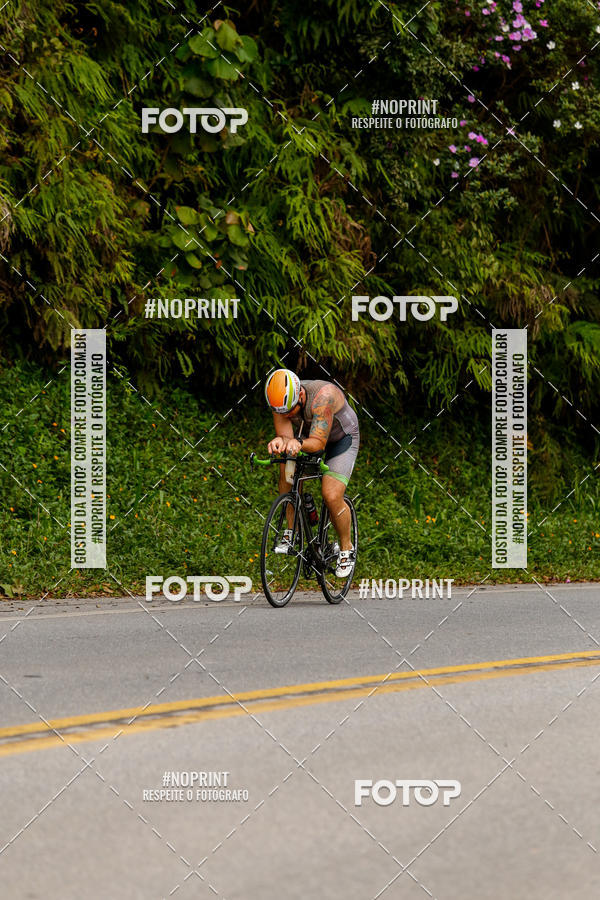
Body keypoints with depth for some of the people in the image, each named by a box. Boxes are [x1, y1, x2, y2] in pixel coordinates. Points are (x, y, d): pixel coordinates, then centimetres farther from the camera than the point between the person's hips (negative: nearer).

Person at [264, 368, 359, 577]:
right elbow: (285, 435, -27)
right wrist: (279, 442, -51)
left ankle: (346, 550, 4)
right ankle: (292, 532, -9)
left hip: (342, 439, -5)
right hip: (309, 436, 5)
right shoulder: (281, 400, -24)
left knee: (331, 497, -19)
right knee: (286, 469, -22)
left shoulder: (323, 396, -39)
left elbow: (318, 443, -40)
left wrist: (298, 443, -60)